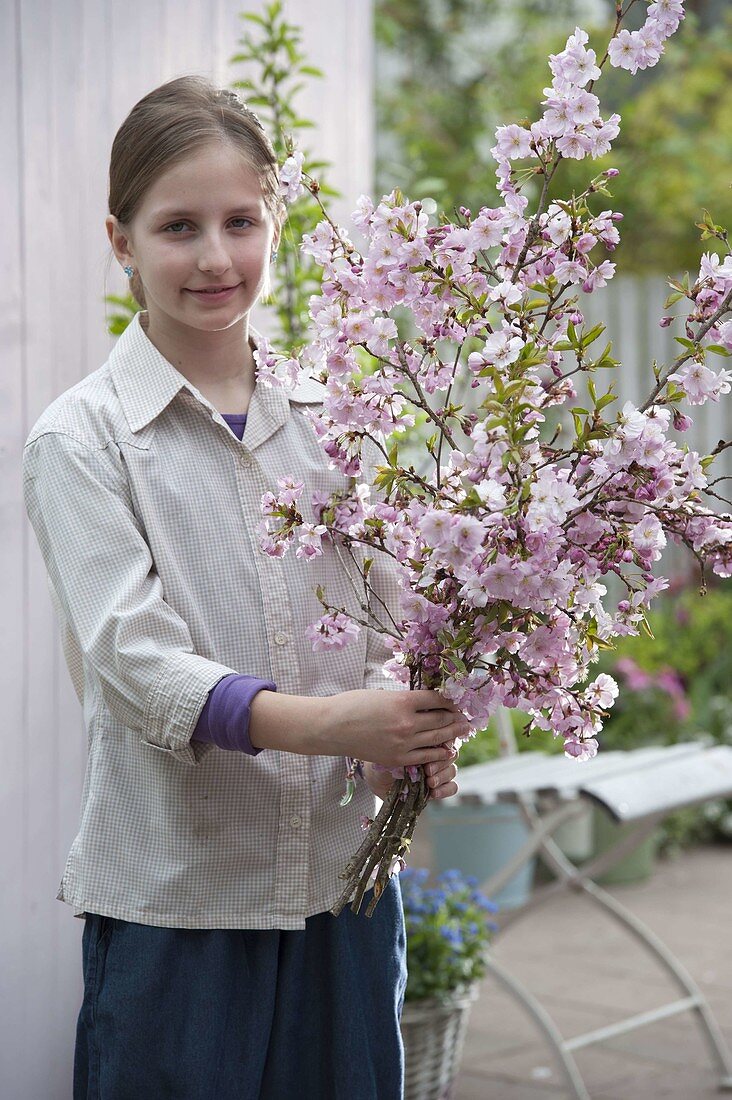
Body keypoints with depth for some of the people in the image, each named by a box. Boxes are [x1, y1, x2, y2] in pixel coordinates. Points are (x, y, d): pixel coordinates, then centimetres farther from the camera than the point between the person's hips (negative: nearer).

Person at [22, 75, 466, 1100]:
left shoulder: (328, 415, 7)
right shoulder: (82, 437, -5)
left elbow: (385, 619, 8)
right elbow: (131, 656, -16)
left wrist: (419, 731, -15)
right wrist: (317, 722, -31)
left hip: (346, 874, 4)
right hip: (172, 898, -4)